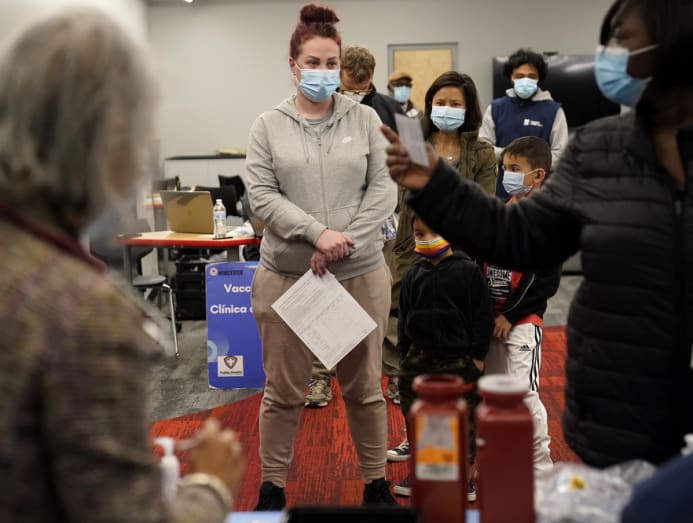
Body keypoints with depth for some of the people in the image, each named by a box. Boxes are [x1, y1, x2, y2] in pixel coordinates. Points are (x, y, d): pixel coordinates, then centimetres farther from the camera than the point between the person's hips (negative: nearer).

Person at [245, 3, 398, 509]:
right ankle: (273, 486, 25)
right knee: (283, 391, 9)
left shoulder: (365, 119, 4)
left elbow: (384, 189, 0)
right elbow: (261, 194, -6)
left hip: (361, 273, 1)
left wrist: (345, 241, -13)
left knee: (364, 387, 13)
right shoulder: (269, 126, 2)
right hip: (286, 275, 0)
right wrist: (318, 233, -18)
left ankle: (376, 481, 28)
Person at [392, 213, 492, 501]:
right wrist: (403, 353, 9)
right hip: (419, 356, 4)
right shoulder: (414, 274, 5)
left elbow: (482, 315, -5)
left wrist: (478, 354, -6)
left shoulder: (467, 270, -7)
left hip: (459, 358, -4)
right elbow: (405, 315, 12)